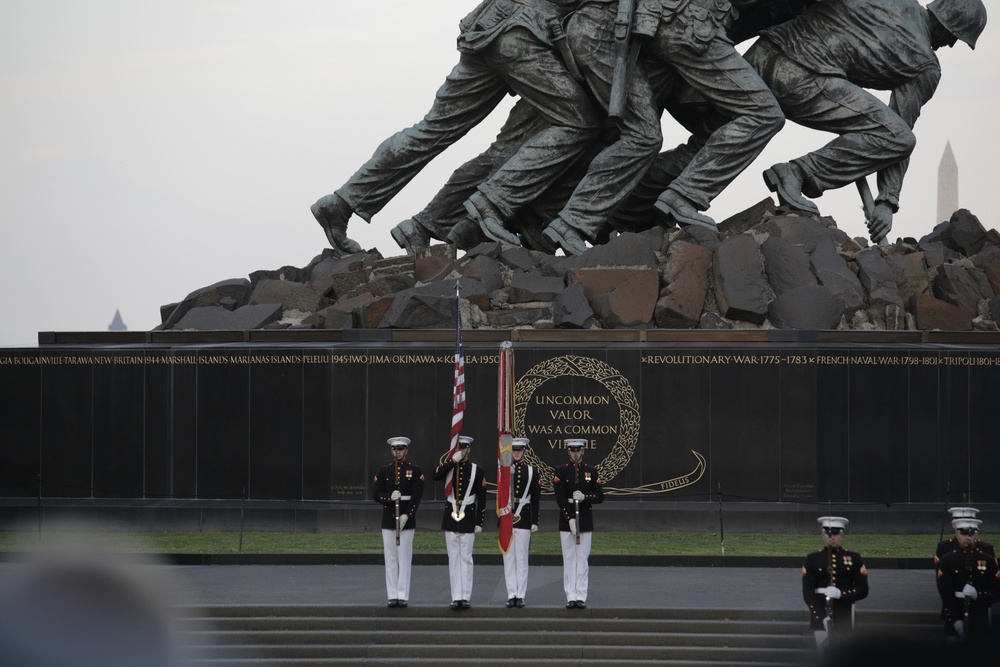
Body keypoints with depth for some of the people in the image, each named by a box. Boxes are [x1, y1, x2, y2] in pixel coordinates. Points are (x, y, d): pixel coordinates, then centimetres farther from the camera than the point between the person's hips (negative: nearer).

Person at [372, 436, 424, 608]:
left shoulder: (415, 471, 2)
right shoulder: (383, 471, 8)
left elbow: (416, 497, -5)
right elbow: (376, 494, 3)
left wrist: (406, 515, -16)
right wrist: (390, 497, -18)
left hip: (407, 519, -2)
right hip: (388, 519, 2)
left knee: (405, 559, -2)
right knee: (390, 559, 2)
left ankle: (403, 596, 0)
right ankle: (392, 596, 5)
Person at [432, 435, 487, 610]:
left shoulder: (477, 470, 0)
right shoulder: (448, 466, 5)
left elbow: (482, 498, 0)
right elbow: (436, 475, -18)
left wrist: (479, 522, -4)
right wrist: (453, 460, -19)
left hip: (468, 518, -2)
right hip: (450, 517, 2)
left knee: (466, 558, 0)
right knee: (453, 558, 3)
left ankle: (466, 597, 4)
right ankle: (456, 597, 5)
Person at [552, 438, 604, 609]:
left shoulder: (592, 472, 6)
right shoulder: (560, 472, 1)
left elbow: (600, 497, 3)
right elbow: (560, 498, -6)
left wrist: (584, 497, -16)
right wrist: (570, 519, -15)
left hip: (585, 522, 1)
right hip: (566, 520, -1)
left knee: (583, 560, 1)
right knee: (569, 560, 0)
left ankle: (581, 597, 2)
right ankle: (571, 597, 2)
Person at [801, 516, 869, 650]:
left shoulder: (854, 558, 7)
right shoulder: (813, 559, 5)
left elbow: (863, 590, 2)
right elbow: (807, 592, -3)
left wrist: (841, 594, -17)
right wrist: (822, 617, -17)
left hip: (844, 619, 1)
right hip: (820, 617, -1)